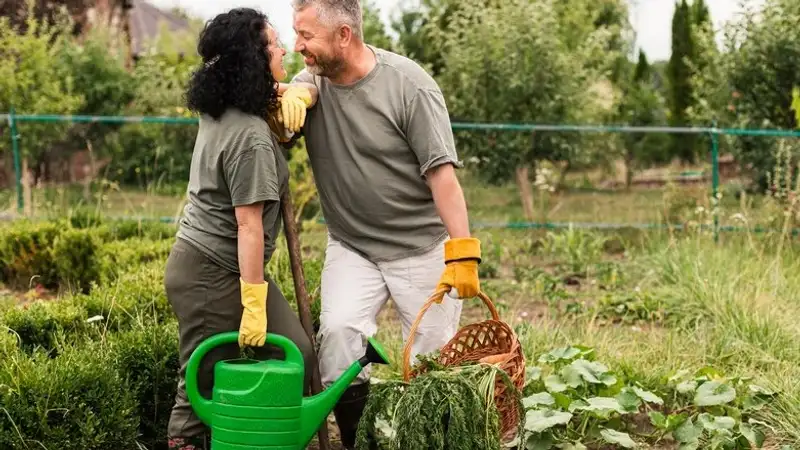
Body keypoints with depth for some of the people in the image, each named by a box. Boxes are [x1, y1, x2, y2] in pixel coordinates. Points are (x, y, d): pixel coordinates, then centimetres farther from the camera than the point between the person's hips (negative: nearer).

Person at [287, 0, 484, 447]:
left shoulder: (408, 84, -15)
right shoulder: (311, 82, 0)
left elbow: (442, 173, -16)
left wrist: (463, 252, -21)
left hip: (423, 247, -3)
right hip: (352, 247, 3)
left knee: (436, 360, 3)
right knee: (338, 332, -18)